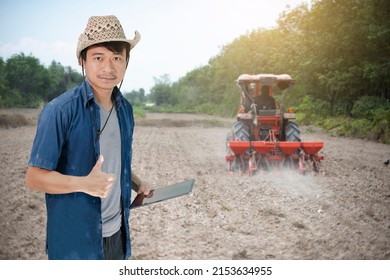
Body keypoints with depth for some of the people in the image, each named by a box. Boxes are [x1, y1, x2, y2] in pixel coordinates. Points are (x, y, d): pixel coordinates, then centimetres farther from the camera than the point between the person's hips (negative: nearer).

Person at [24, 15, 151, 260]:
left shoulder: (125, 109, 3)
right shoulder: (60, 110, -16)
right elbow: (34, 177, -16)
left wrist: (137, 183, 2)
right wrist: (84, 183, -29)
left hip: (117, 232, 6)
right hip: (76, 238, -6)